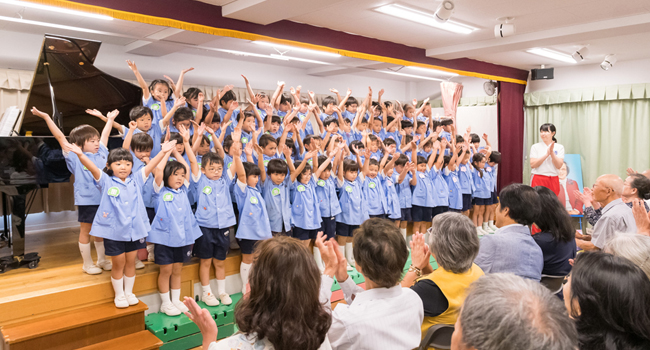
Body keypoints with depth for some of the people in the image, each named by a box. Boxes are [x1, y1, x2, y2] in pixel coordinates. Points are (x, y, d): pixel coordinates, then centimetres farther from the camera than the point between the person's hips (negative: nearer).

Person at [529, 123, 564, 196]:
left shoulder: (559, 147, 6)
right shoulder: (535, 147, 3)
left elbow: (559, 165, -4)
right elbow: (532, 164, -8)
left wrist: (552, 152, -14)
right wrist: (546, 154, -14)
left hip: (553, 180, 2)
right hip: (539, 179, -1)